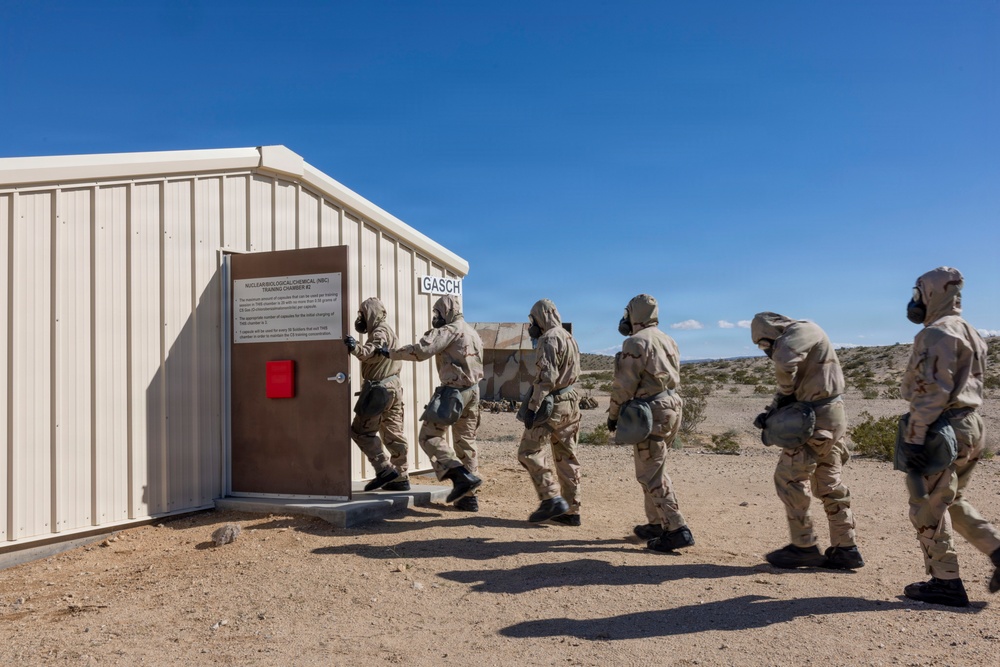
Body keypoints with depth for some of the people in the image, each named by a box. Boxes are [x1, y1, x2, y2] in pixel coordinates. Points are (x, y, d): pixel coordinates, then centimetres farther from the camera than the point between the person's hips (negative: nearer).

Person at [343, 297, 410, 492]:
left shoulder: (380, 332, -13)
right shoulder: (386, 330, 20)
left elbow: (370, 353, -32)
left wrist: (355, 348, -42)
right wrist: (355, 347, 9)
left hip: (380, 387, -10)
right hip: (393, 385, 10)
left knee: (360, 431, -4)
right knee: (393, 433, 11)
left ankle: (385, 470, -8)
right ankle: (401, 478, 13)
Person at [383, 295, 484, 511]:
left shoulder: (450, 330, -10)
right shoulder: (473, 333, 19)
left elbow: (421, 350, -20)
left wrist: (391, 353, -10)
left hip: (454, 391, -9)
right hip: (473, 391, 9)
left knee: (429, 436, -3)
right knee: (466, 442, 12)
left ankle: (462, 477, -16)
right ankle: (468, 497, 16)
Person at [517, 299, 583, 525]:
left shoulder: (550, 339, -13)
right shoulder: (569, 337, 17)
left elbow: (546, 378, -21)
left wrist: (532, 407, -20)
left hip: (552, 405, -10)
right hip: (570, 403, 10)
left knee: (528, 451, -3)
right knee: (567, 457, 10)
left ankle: (552, 499, -8)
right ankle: (571, 511, 13)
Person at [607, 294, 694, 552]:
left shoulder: (636, 342, -13)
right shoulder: (668, 341, 15)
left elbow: (624, 385, -14)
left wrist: (613, 415, -4)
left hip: (651, 413, -9)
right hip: (671, 408, 9)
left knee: (651, 476, -6)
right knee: (654, 470, 19)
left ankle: (678, 530, -10)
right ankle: (656, 524, 25)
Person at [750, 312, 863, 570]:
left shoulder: (802, 331, -10)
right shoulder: (794, 340, 21)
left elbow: (784, 364, -31)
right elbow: (793, 386, 18)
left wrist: (786, 394, -13)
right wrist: (771, 412, 2)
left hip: (817, 419, -10)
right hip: (831, 416, 10)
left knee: (788, 479, -3)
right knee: (829, 484, 13)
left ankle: (805, 547, 3)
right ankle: (845, 549, 18)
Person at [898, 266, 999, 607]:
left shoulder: (937, 333, -14)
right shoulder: (970, 334, 18)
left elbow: (931, 391, -22)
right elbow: (970, 385, 19)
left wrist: (914, 436, -22)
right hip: (971, 427, 10)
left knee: (928, 507, 1)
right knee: (951, 502, 22)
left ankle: (945, 583, 7)